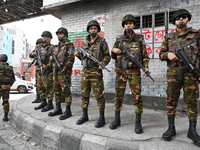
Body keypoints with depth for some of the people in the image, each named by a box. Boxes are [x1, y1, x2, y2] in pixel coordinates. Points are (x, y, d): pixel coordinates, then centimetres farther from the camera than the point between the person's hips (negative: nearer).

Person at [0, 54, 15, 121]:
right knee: (6, 101, 10)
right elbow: (13, 79, 7)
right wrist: (9, 85, -2)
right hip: (7, 87, 5)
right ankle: (5, 117, 12)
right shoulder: (10, 68, 10)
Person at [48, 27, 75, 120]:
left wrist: (65, 68, -21)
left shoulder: (69, 45, -3)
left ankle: (68, 111, 2)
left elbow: (71, 57, -14)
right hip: (56, 71, 9)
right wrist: (52, 58, 3)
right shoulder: (57, 46, 21)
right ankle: (58, 109, 23)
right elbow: (53, 56, 26)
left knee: (65, 91, -6)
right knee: (56, 90, 12)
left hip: (64, 71, -8)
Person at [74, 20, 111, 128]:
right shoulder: (85, 42, 16)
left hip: (96, 71, -5)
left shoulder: (102, 42, 0)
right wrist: (78, 54, 2)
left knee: (98, 95, -3)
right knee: (84, 94, 10)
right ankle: (85, 116, 23)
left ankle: (102, 118, 8)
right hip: (85, 71, 6)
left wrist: (103, 63, -20)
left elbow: (107, 56, -2)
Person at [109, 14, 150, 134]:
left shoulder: (139, 39, 6)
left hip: (134, 71, -2)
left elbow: (145, 55, 7)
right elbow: (113, 56, 16)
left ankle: (138, 123, 8)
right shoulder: (119, 39, 10)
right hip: (120, 71, 2)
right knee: (118, 95, 6)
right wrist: (114, 51, -6)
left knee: (137, 96, -4)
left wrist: (146, 67, -8)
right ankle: (117, 120, 20)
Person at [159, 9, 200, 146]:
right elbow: (161, 54, 14)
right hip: (173, 72, 1)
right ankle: (171, 128, 12)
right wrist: (168, 54, -9)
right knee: (171, 100, 1)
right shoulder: (169, 37, 13)